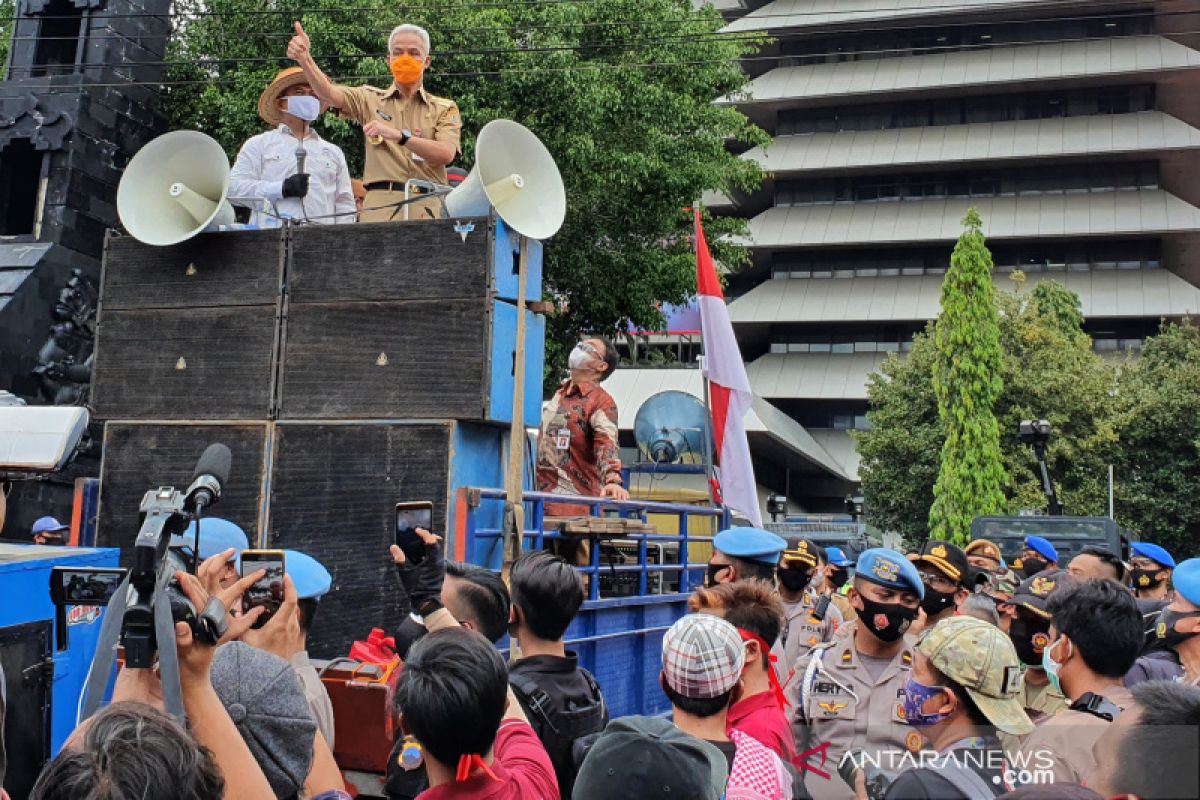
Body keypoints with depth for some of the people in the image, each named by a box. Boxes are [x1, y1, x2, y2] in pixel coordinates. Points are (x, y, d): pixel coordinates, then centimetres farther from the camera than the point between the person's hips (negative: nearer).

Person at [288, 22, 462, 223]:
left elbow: (446, 154, -5)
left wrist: (398, 135, -16)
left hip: (429, 207, 0)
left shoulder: (445, 109, 13)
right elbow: (328, 93, 0)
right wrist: (304, 59, -18)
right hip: (380, 206, 0)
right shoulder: (370, 99, 18)